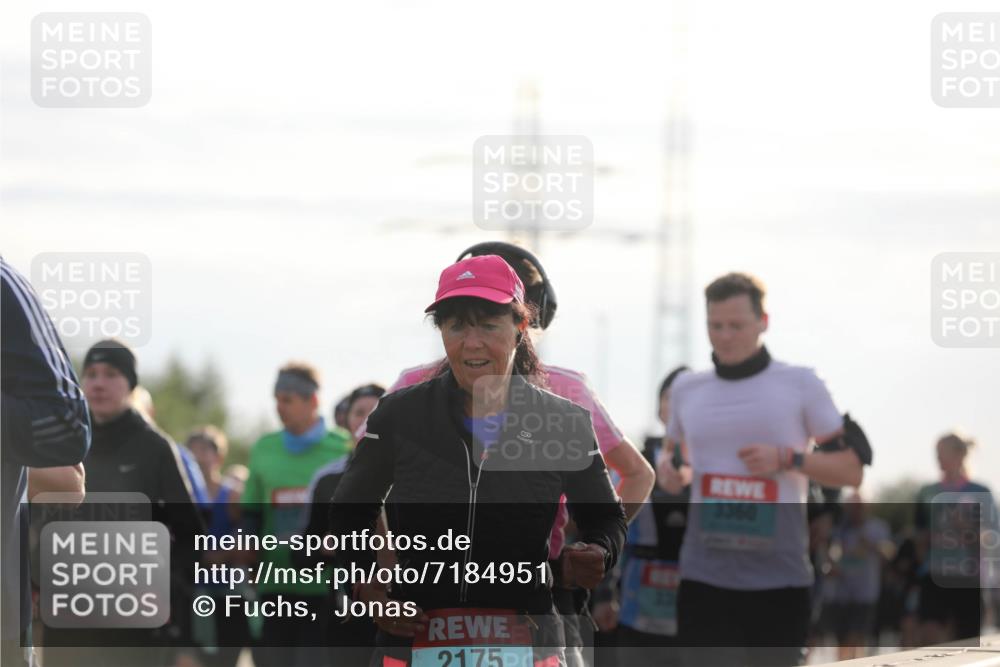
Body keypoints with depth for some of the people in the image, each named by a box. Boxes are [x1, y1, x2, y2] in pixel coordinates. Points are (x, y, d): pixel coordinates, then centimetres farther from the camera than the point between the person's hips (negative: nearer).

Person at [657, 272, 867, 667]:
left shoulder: (799, 385, 3)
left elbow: (851, 469, 3)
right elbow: (672, 450, 29)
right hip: (705, 576, 2)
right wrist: (667, 469, 4)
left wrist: (787, 459, -12)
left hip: (780, 576, -2)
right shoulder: (687, 390, 13)